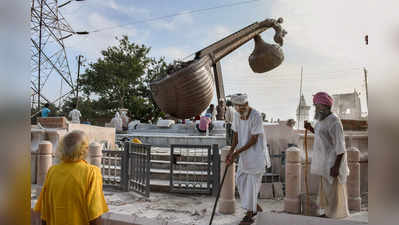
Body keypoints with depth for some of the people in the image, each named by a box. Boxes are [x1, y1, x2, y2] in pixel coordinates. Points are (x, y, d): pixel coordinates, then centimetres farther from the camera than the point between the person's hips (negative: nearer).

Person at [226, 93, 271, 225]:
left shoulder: (256, 116, -21)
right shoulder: (237, 115, 0)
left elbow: (254, 140, -20)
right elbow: (236, 135, 6)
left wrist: (237, 152, -21)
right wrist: (231, 151, -8)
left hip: (257, 153, -7)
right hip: (245, 154, 7)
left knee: (252, 182, -2)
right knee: (240, 180, 8)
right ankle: (256, 207, 28)